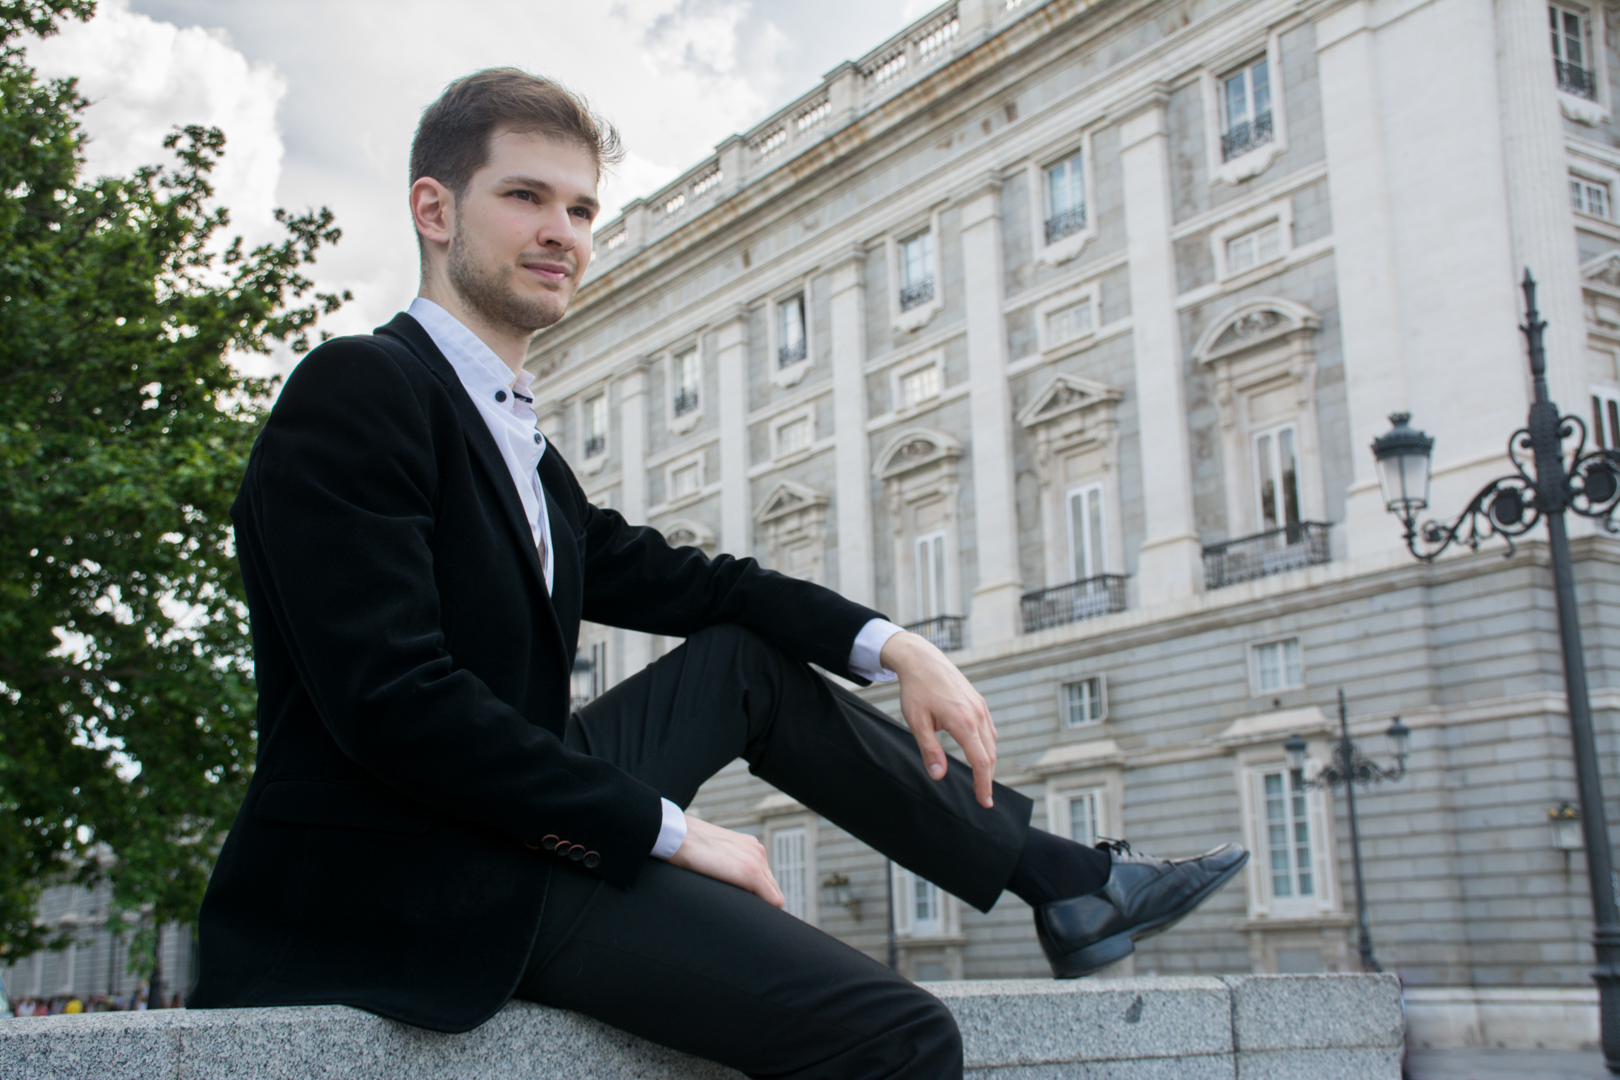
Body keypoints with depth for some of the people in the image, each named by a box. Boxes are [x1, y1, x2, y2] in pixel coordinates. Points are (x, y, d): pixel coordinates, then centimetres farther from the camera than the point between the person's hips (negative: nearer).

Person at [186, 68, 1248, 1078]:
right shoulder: (355, 391, -12)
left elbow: (666, 576, 17)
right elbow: (392, 699, -21)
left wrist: (891, 644, 3)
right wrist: (668, 828, -16)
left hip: (513, 823, 10)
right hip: (416, 886, -10)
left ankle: (1068, 881, 22)